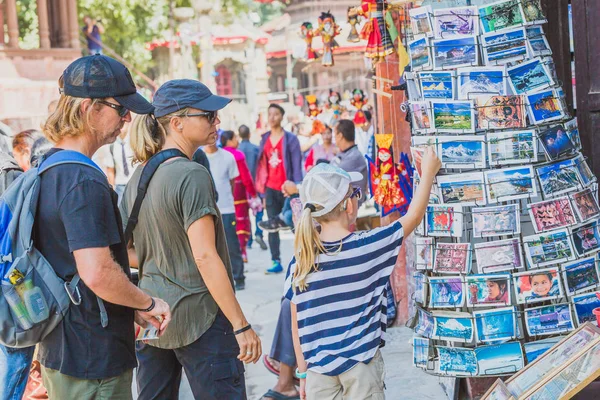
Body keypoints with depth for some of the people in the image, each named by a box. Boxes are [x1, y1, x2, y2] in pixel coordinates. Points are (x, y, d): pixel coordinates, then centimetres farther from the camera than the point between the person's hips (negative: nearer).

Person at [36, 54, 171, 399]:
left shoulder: (46, 170, 10)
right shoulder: (85, 182, -22)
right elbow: (98, 273, -30)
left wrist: (131, 309, 18)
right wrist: (148, 304, -12)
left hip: (57, 348, 9)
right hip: (94, 359, -9)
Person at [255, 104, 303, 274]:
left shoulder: (290, 139, -3)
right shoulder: (265, 139, 11)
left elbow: (297, 166, -6)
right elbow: (262, 165, 12)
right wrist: (262, 190, 7)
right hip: (270, 188, 4)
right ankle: (276, 261, 5)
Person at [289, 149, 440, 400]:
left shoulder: (300, 261, -4)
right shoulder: (367, 247, -12)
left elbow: (296, 325, 1)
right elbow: (413, 216, 1)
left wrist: (303, 372, 11)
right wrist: (428, 173, 14)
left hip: (318, 369, 3)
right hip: (361, 364, -2)